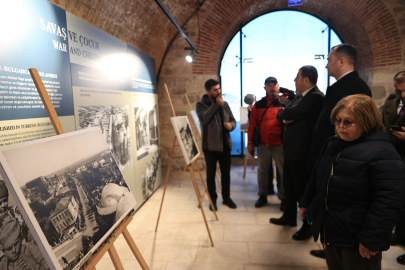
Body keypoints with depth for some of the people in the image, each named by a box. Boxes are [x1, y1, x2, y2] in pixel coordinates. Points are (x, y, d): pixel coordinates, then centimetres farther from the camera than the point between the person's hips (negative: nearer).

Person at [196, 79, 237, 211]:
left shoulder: (224, 104, 8)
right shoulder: (201, 104, -5)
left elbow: (233, 120, 12)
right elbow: (204, 118, -24)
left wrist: (231, 125, -11)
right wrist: (216, 104, -24)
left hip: (225, 144, 4)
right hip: (210, 145, -4)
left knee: (226, 173, 14)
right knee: (211, 174, 7)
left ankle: (226, 197, 31)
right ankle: (213, 199, 24)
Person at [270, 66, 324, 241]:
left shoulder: (316, 97, -18)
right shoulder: (299, 96, 13)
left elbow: (288, 114, -23)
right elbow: (281, 115, 8)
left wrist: (284, 114, -2)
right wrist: (286, 117, -12)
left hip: (302, 152, -9)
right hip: (290, 149, 9)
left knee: (302, 189, 3)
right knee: (289, 186, 21)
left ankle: (308, 226, 22)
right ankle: (289, 217, 39)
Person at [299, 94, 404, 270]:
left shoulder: (382, 153, -20)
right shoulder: (332, 144, 6)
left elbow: (389, 201, -23)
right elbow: (317, 178, 16)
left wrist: (371, 239, -22)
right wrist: (306, 203, 19)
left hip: (356, 238, -7)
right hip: (329, 229, 8)